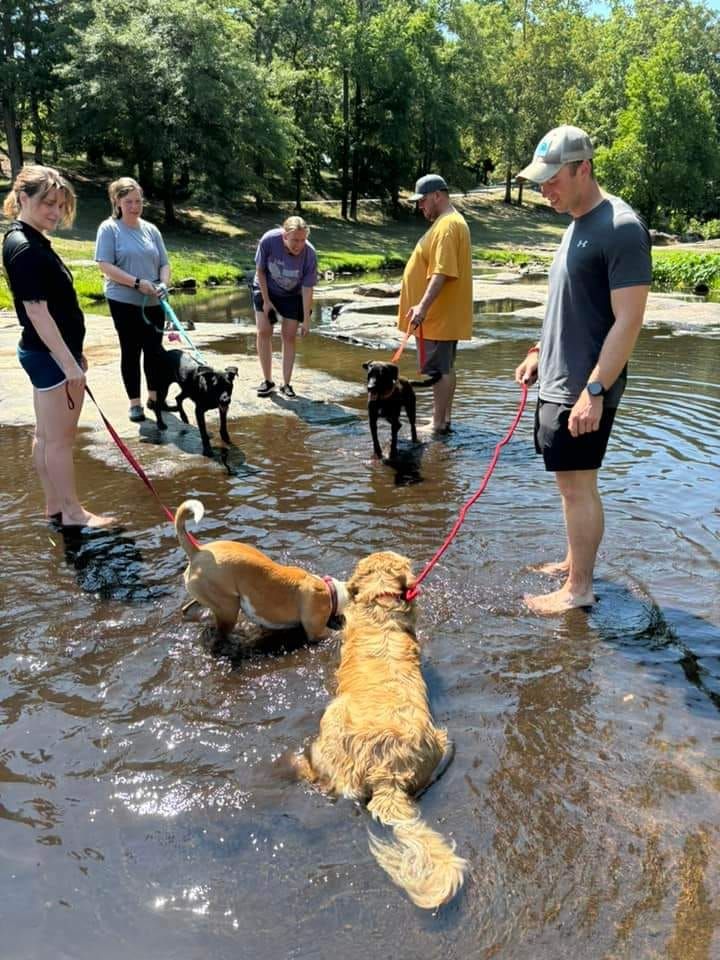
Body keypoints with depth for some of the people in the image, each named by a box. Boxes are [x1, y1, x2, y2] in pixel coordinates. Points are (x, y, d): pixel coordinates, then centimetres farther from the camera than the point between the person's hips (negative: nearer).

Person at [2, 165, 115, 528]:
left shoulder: (33, 241, 12)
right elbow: (36, 310, -22)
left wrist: (74, 353, 20)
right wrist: (68, 362, -21)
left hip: (53, 352, 10)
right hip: (49, 355, -10)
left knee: (47, 435, 15)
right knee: (59, 438, 0)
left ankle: (55, 506, 25)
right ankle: (72, 512, 11)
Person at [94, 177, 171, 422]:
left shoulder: (151, 229, 9)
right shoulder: (109, 228, -5)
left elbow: (164, 263, 9)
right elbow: (106, 266, -13)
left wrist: (164, 283, -11)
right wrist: (137, 282, -20)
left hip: (153, 302, 4)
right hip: (124, 302, -4)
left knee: (154, 350, 10)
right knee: (131, 351, 4)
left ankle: (154, 397, 24)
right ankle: (135, 402, 12)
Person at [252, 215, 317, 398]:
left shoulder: (309, 254, -30)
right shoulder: (269, 240, -30)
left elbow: (307, 289, -21)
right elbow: (260, 271, -14)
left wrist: (306, 320, -19)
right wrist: (266, 301, -12)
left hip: (293, 296, 0)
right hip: (266, 290, 1)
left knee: (289, 336, -3)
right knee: (263, 332, -7)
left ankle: (286, 384, 7)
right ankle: (267, 380, 5)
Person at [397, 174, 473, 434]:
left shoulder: (447, 225, -18)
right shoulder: (448, 222, 16)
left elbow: (442, 272, -27)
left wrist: (423, 306, -32)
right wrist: (424, 306, 23)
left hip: (441, 315, -10)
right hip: (443, 314, 10)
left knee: (439, 370, -5)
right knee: (445, 368, 14)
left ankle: (438, 425, 1)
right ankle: (444, 419, 23)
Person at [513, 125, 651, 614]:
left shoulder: (621, 227, -16)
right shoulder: (578, 224, 13)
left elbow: (628, 320, -21)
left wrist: (594, 390, -24)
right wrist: (541, 351, 19)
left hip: (585, 388, -9)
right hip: (559, 381, 9)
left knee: (578, 485, -2)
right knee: (573, 482, 16)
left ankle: (579, 589, 9)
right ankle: (574, 563, 30)